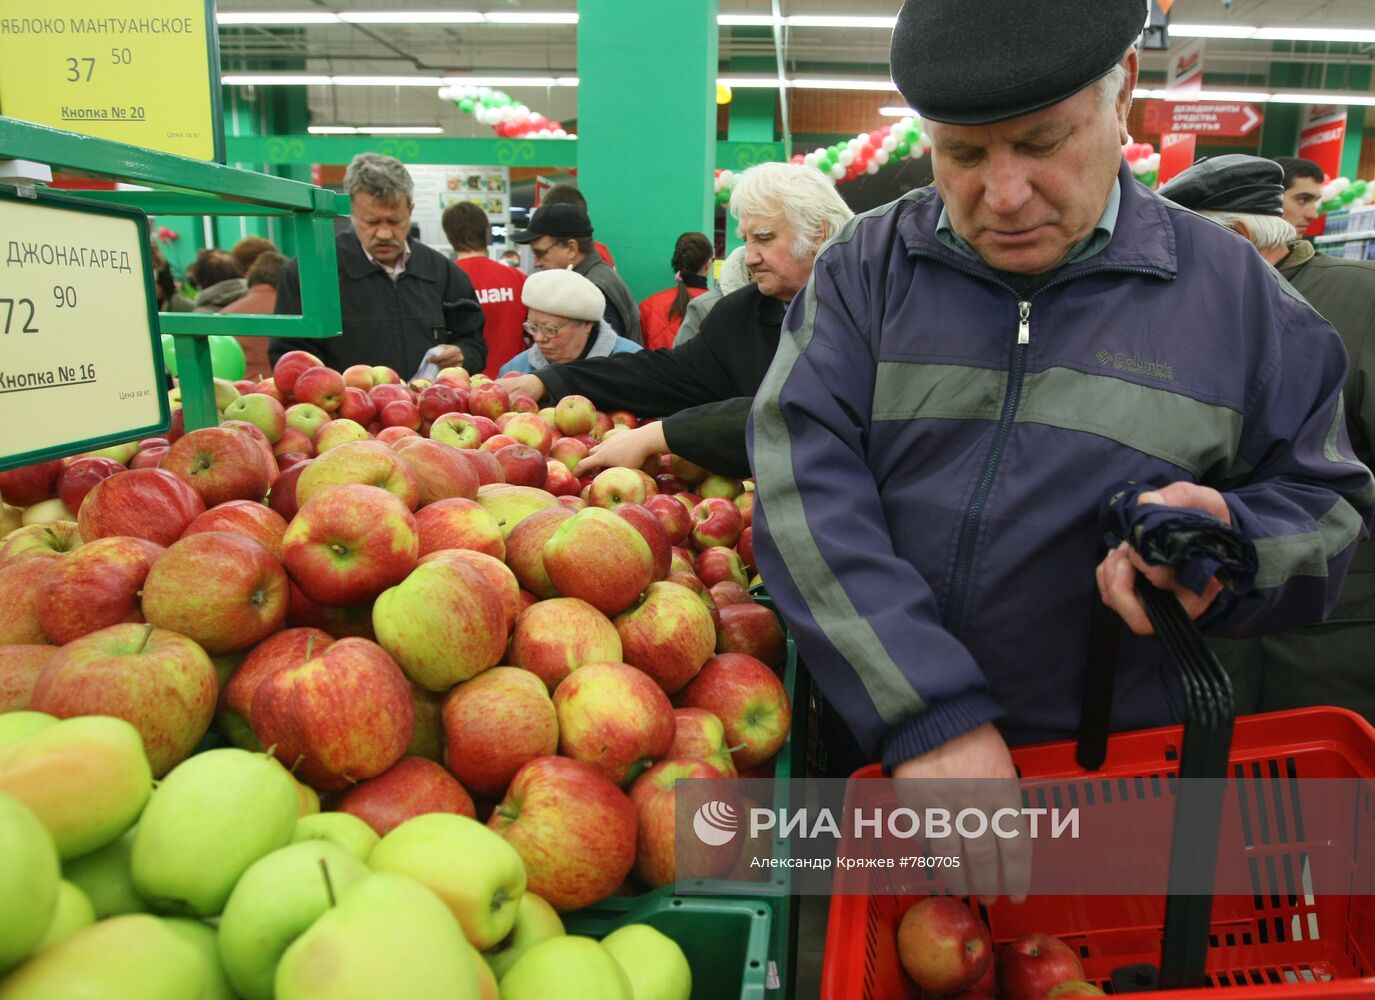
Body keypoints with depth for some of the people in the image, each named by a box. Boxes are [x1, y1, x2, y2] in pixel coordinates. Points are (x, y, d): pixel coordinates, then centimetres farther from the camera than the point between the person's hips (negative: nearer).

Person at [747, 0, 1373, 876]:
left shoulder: (1235, 293, -1)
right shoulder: (866, 266, -4)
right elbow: (804, 482, -17)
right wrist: (924, 711, -27)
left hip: (1118, 769, 0)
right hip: (868, 748, 1)